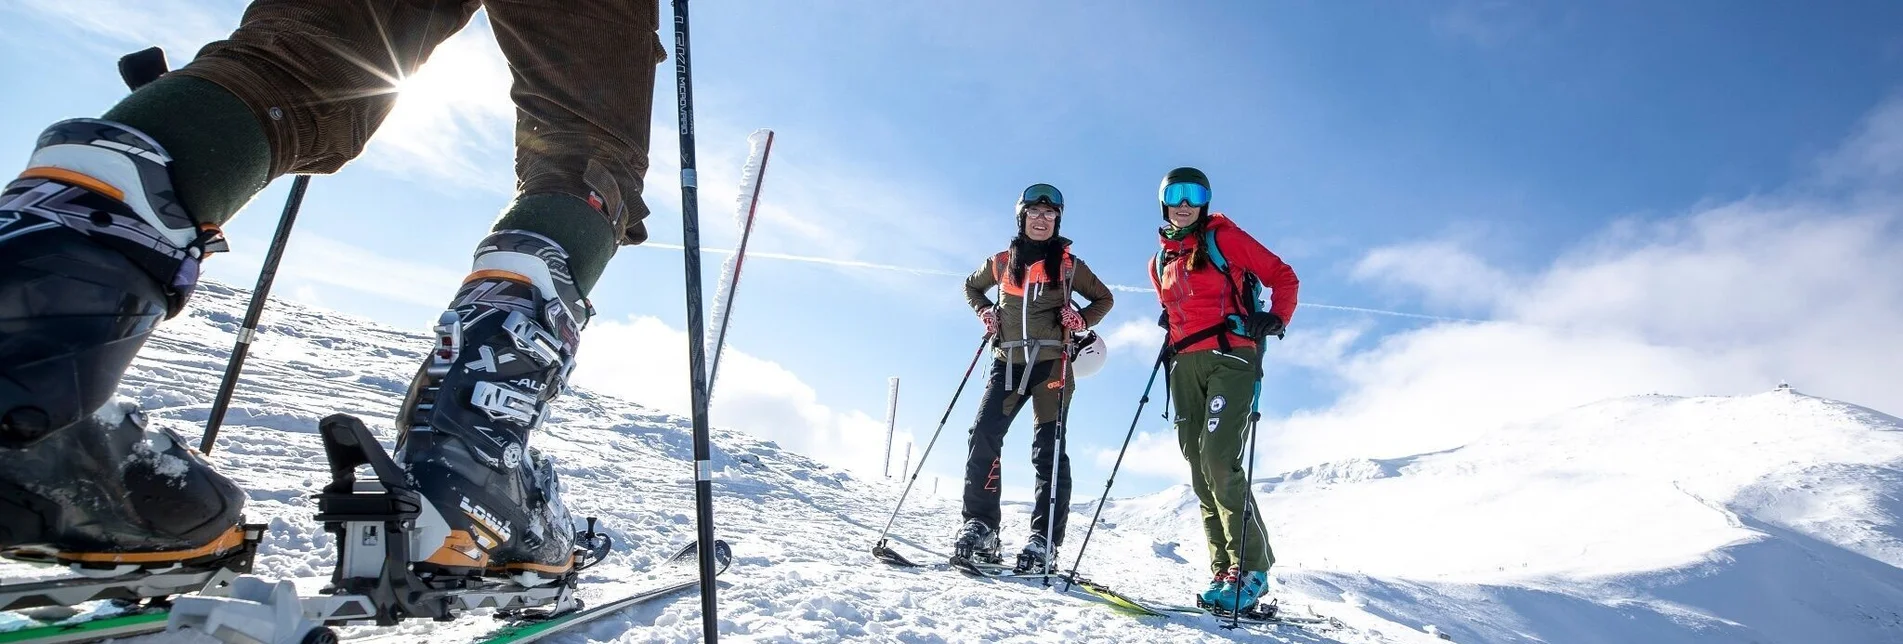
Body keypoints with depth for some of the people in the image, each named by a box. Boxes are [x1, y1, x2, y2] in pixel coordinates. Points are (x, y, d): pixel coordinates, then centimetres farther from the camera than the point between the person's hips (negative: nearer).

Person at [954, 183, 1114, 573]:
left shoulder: (1068, 265, 8)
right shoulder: (1001, 262, 12)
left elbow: (1104, 299, 17)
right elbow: (971, 287, 29)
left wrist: (1081, 321, -2)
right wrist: (986, 313, 10)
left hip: (1051, 363, -2)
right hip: (1007, 362, 2)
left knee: (1048, 448, -6)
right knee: (983, 437, -11)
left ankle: (1044, 539, -4)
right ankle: (979, 526, -4)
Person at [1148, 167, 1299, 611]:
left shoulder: (1224, 238, 3)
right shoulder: (1160, 263, 20)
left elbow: (1282, 277, 3)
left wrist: (1275, 319, -13)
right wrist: (1171, 339, 12)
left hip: (1230, 357, -6)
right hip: (1186, 365, 6)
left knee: (1219, 459, -19)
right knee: (1199, 468, 1)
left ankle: (1250, 569, -10)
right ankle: (1225, 569, 6)